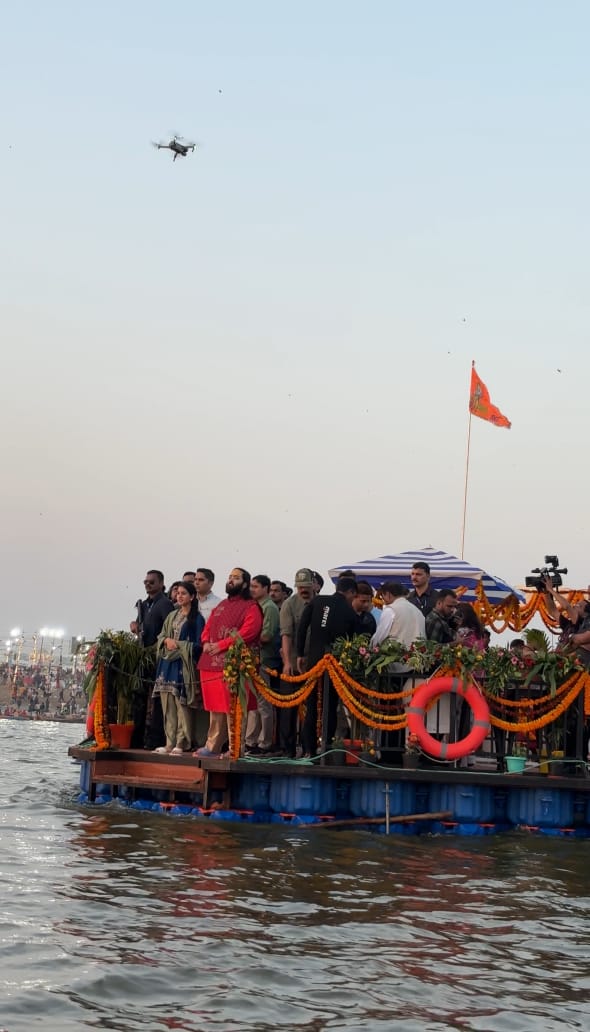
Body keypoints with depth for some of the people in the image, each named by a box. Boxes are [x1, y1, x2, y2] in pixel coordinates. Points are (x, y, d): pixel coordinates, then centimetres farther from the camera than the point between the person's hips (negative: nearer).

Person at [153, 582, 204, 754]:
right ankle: (170, 743, 8)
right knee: (168, 706, 5)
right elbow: (160, 636, 18)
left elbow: (197, 644, -6)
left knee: (181, 705, -10)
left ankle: (182, 743, -7)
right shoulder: (172, 616, 18)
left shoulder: (196, 619, -1)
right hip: (167, 663, 6)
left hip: (184, 665, -6)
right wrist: (167, 640, -3)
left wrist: (178, 645, -11)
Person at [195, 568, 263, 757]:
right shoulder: (221, 606, 23)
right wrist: (206, 643, -1)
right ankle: (212, 747, 16)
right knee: (215, 708, 11)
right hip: (212, 663, 7)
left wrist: (221, 645, -16)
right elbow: (207, 628, 22)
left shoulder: (251, 607, -1)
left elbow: (248, 632, -14)